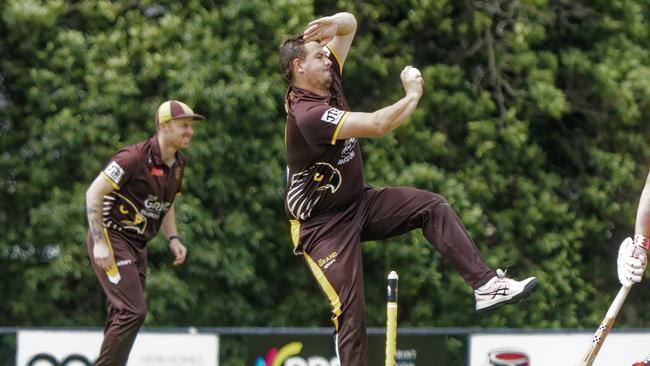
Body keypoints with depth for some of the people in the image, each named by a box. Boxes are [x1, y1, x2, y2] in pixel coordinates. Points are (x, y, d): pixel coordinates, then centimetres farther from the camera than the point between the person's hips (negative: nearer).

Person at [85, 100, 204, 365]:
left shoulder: (178, 163, 8)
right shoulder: (135, 158, -19)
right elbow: (94, 194, -18)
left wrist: (173, 239, 8)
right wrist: (99, 243, -22)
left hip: (138, 245, 9)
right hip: (112, 237, -9)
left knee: (124, 317, 12)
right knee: (133, 311, -18)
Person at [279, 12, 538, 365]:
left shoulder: (327, 79, -3)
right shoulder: (307, 114, -29)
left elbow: (349, 23, 5)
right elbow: (377, 125, -35)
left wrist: (336, 23, -20)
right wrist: (413, 95, -18)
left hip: (359, 202, 9)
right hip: (321, 226, -9)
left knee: (432, 206, -7)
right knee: (351, 311, -14)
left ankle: (486, 285, -12)